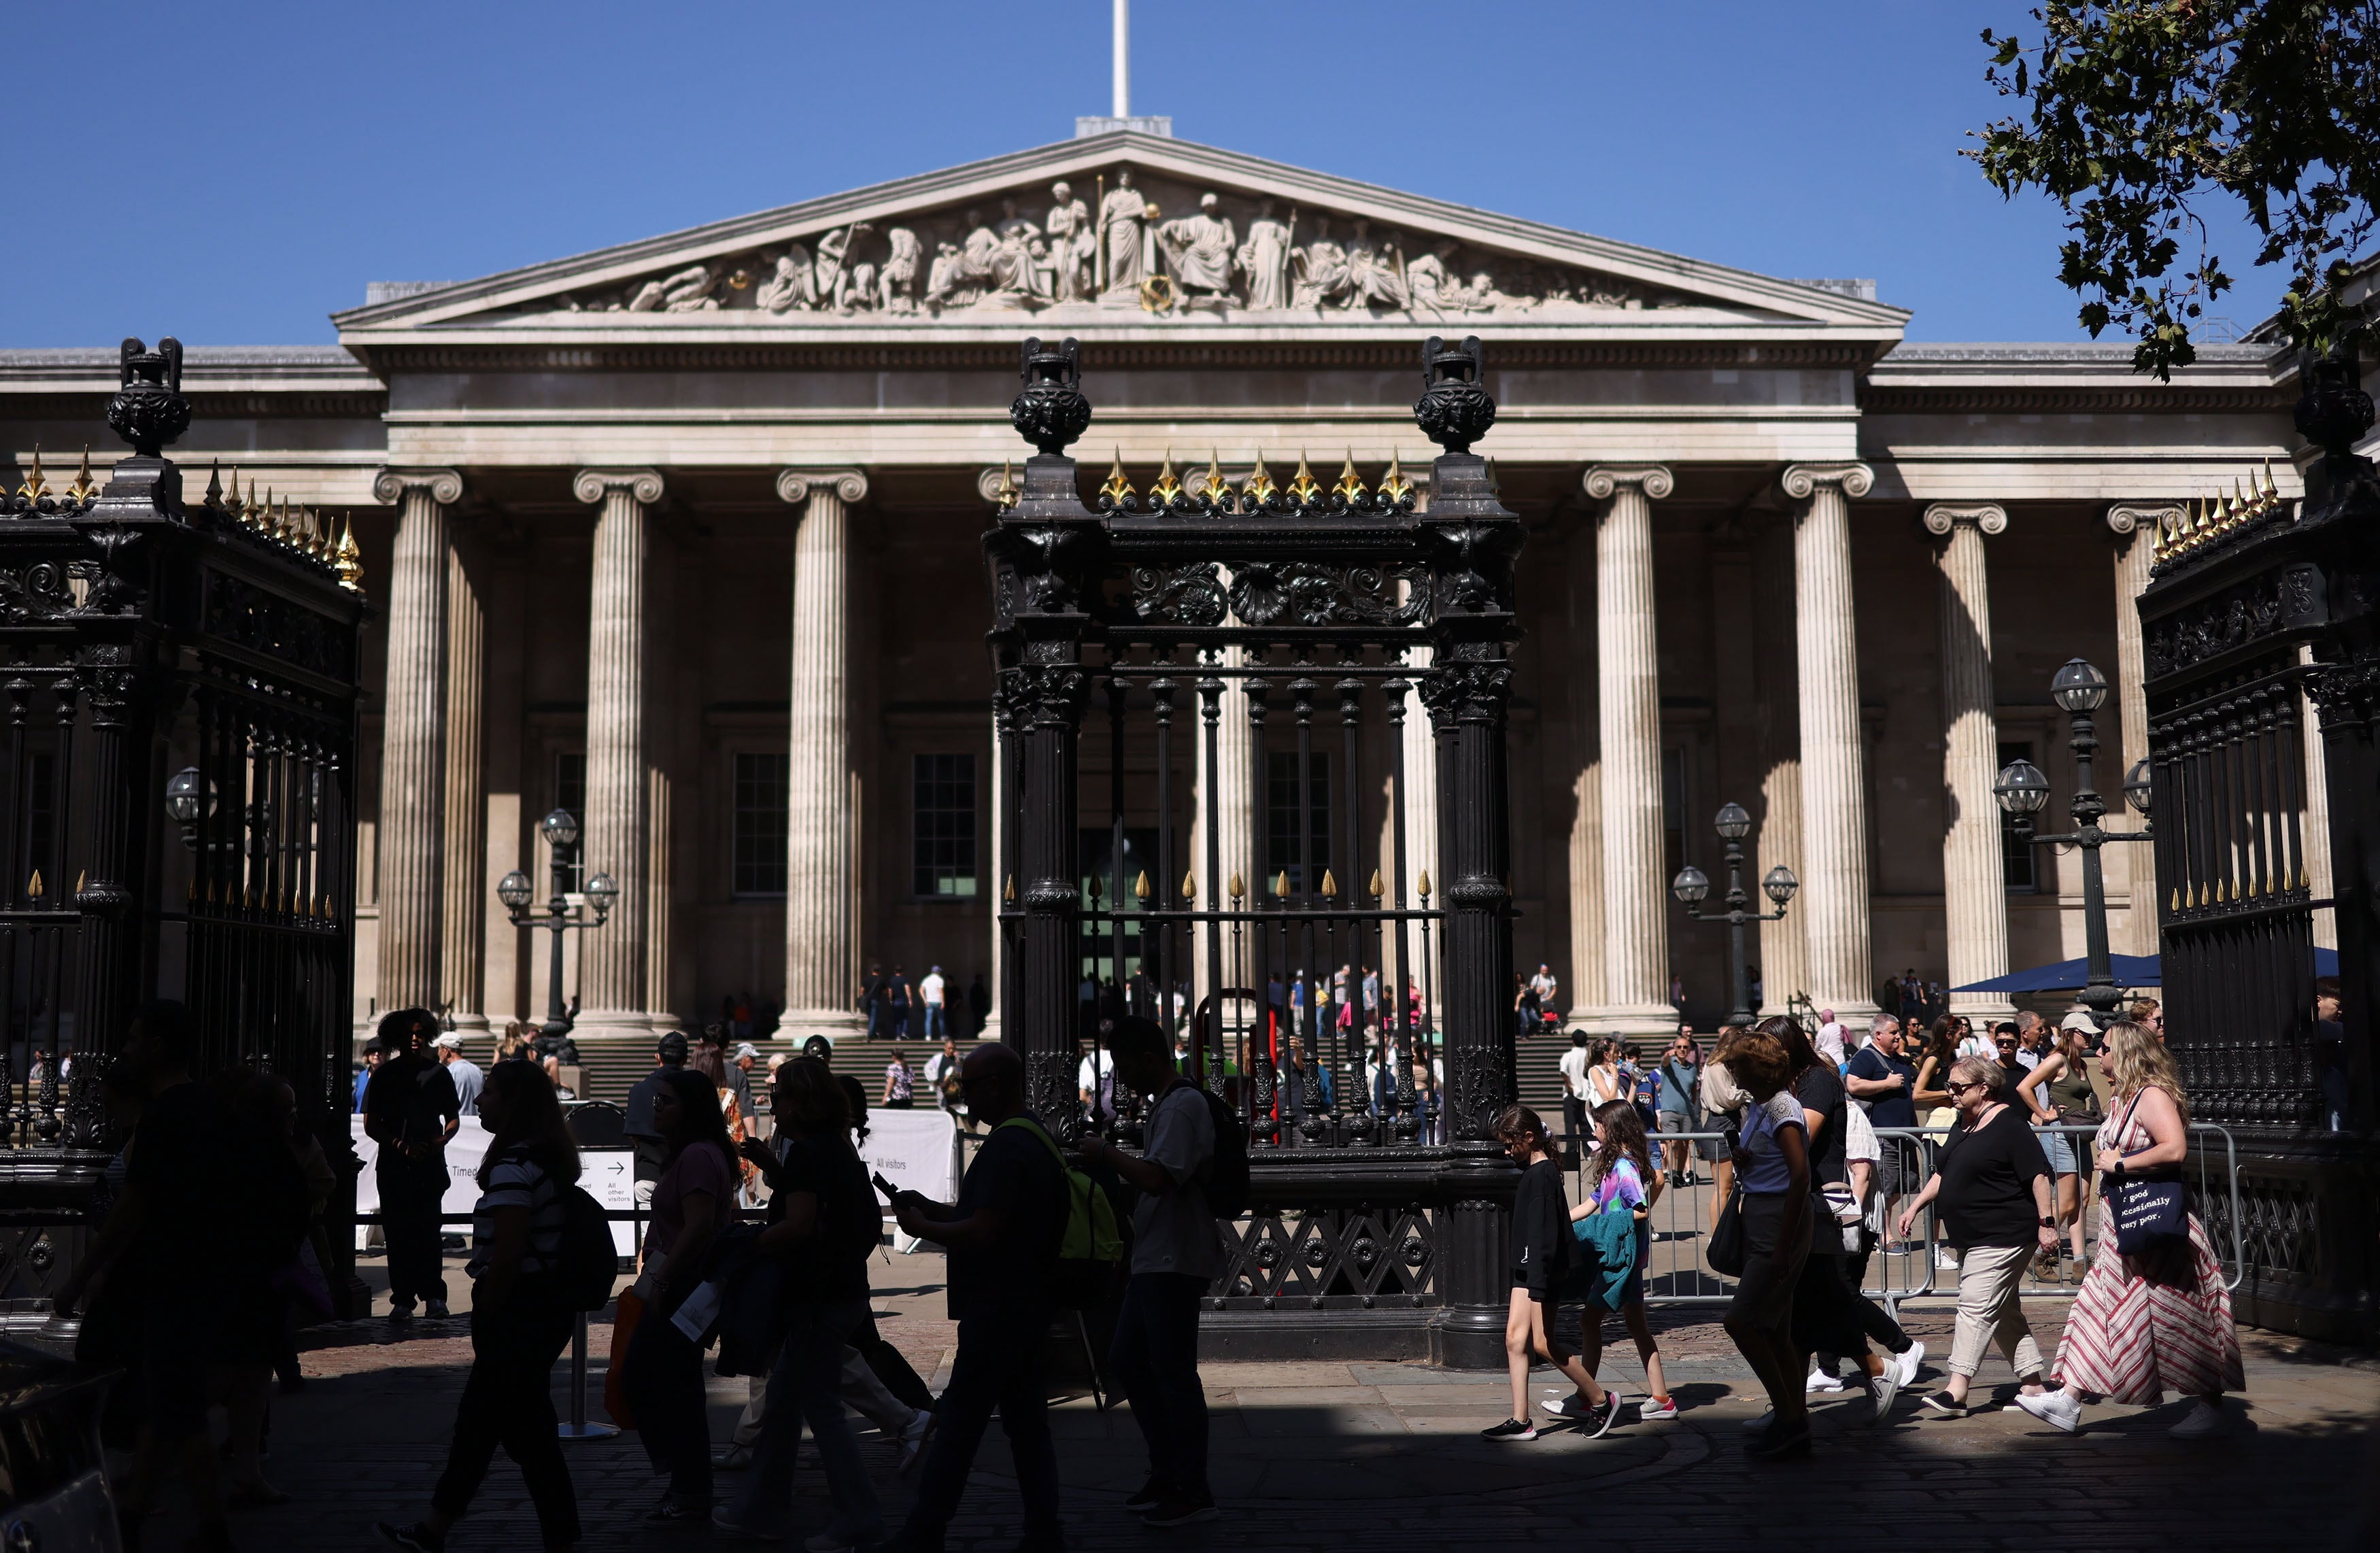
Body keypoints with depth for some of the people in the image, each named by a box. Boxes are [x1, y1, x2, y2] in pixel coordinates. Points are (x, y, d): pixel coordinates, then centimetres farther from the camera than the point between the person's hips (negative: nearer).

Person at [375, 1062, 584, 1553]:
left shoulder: (514, 1168, -20)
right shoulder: (546, 1160, 10)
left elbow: (506, 1258, -24)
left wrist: (485, 1318, -13)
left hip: (518, 1311, -10)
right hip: (545, 1304, 10)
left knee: (527, 1431, -1)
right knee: (478, 1419, 18)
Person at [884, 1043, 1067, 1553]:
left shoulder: (1006, 1148, -19)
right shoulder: (1036, 1138, 14)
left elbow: (984, 1233, -25)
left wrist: (922, 1228, -10)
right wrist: (936, 1209, 12)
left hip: (994, 1312, -10)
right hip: (1025, 1305, 10)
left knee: (956, 1423, -4)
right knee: (1026, 1421, 12)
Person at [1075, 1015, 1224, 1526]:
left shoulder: (1183, 1106, -17)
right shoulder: (1167, 1104, 15)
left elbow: (1157, 1179, -29)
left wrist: (1107, 1154, -15)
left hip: (1175, 1263, -11)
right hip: (1154, 1261, 11)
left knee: (1173, 1374, -4)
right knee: (1127, 1360, 15)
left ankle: (1192, 1492, 6)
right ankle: (1167, 1474, 24)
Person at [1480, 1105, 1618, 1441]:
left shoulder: (1541, 1174, -17)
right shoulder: (1533, 1170, 14)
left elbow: (1542, 1234, -22)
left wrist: (1538, 1286, -24)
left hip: (1544, 1268, -10)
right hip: (1527, 1266, 10)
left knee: (1542, 1342, -4)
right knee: (1515, 1339, 5)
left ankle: (1601, 1401, 10)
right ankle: (1520, 1422, 7)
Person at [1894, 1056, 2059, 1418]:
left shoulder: (2009, 1125, -13)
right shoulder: (1962, 1125, 14)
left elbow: (2038, 1175, -16)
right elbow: (1942, 1174, 22)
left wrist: (2046, 1223, -19)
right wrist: (1915, 1206, 16)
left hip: (2004, 1236, -10)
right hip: (1972, 1237, 10)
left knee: (1976, 1308, -14)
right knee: (2005, 1312, 14)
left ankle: (1956, 1391, -17)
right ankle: (2032, 1385, 21)